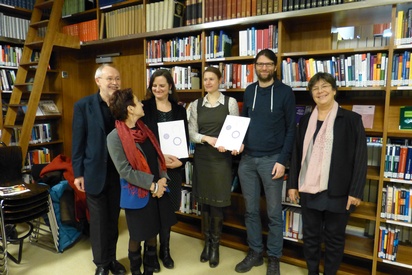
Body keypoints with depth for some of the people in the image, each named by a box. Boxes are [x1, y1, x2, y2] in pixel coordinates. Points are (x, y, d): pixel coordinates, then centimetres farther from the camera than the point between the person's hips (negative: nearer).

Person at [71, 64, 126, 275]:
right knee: (98, 220, 11)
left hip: (119, 172, 2)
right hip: (95, 172, -2)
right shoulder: (83, 106, -5)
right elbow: (78, 141, -4)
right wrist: (78, 173, -5)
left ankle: (111, 258, 35)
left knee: (113, 219, 16)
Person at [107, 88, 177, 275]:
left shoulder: (144, 128, 4)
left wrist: (163, 178, -8)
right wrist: (152, 185, -18)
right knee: (137, 235, 13)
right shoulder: (115, 137, -16)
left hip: (158, 190, 6)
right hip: (136, 193, -6)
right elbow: (125, 170, -19)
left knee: (153, 232, 19)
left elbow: (158, 155, 7)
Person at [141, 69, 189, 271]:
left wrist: (181, 161, -9)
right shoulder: (144, 107, -1)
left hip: (173, 167, 3)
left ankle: (165, 250, 30)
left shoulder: (179, 110, 8)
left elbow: (185, 139, 6)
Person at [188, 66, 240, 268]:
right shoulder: (196, 104, 7)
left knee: (217, 201, 3)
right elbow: (192, 133, 2)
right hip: (202, 157, 3)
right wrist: (207, 138, -16)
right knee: (204, 201, 10)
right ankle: (207, 242, 29)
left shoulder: (230, 102, 0)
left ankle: (215, 245, 22)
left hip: (222, 158, -2)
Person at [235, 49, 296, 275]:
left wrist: (282, 160, -10)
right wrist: (239, 142, -4)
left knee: (274, 213, 7)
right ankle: (255, 252, 29)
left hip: (271, 159, -4)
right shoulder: (249, 91, 10)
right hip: (247, 159, 4)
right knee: (251, 210, 12)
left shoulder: (285, 92, -2)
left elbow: (291, 129, -3)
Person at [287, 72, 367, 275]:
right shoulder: (305, 121, 9)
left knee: (334, 237, 11)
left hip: (337, 192, -3)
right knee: (310, 235, 14)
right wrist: (293, 184, 6)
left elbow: (360, 158, -6)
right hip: (308, 190, 4)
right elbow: (296, 154, 10)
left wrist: (355, 191, -10)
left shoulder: (351, 119, -3)